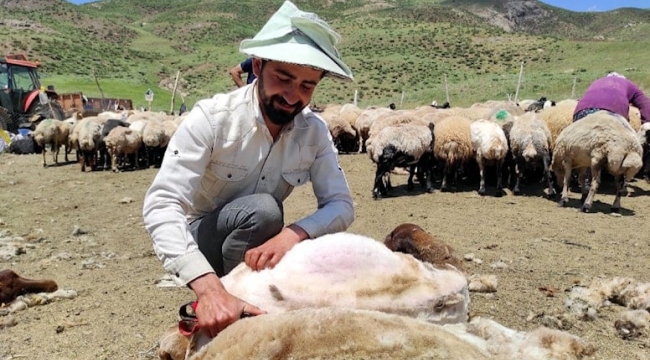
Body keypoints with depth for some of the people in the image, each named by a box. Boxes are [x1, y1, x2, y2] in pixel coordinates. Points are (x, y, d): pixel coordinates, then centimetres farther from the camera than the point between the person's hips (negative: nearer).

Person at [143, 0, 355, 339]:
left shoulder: (314, 132, -11)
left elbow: (341, 205, -15)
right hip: (197, 246, -4)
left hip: (255, 248, 5)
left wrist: (294, 233, -37)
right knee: (262, 209, -32)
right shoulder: (212, 117, -25)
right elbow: (161, 204, -34)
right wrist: (208, 286, -50)